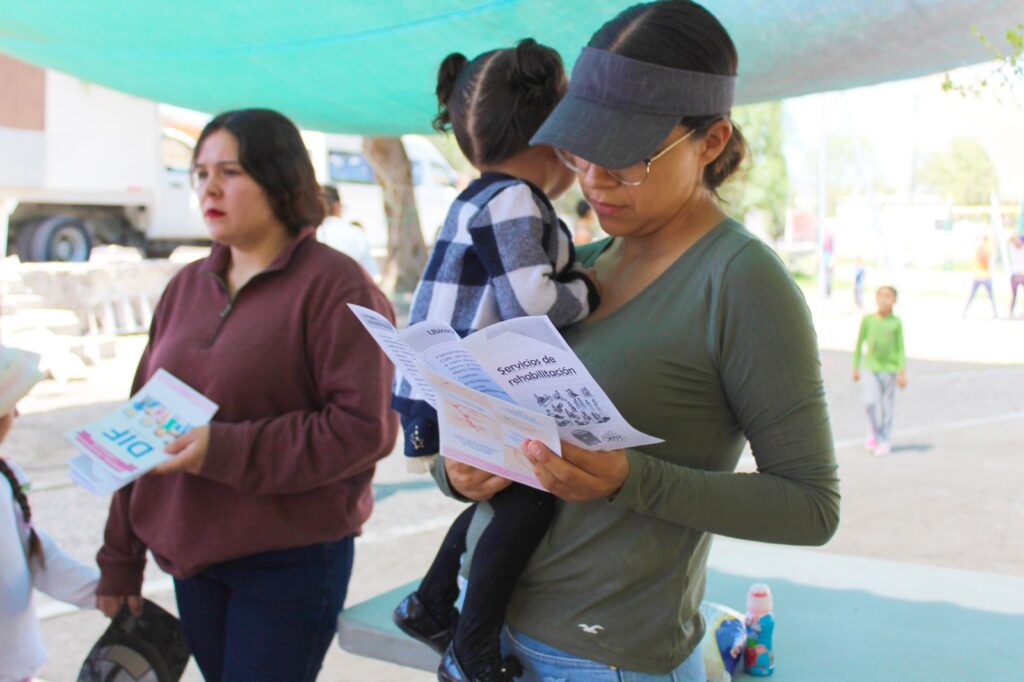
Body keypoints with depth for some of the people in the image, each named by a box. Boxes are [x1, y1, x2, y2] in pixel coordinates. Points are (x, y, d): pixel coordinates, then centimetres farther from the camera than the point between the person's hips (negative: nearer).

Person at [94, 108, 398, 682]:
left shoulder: (334, 284, -11)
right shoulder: (186, 288, 10)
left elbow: (366, 425, -19)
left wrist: (227, 451, -22)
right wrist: (121, 558, 13)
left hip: (292, 559, -6)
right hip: (193, 558, 6)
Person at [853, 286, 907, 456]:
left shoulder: (896, 323, -4)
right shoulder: (868, 319, -1)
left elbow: (900, 348, 1)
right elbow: (859, 343, 8)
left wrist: (902, 372, -4)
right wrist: (856, 367, 10)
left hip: (890, 368, -1)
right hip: (872, 367, 1)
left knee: (887, 405, 5)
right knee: (870, 401, -12)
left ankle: (885, 441, 17)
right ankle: (875, 434, 11)